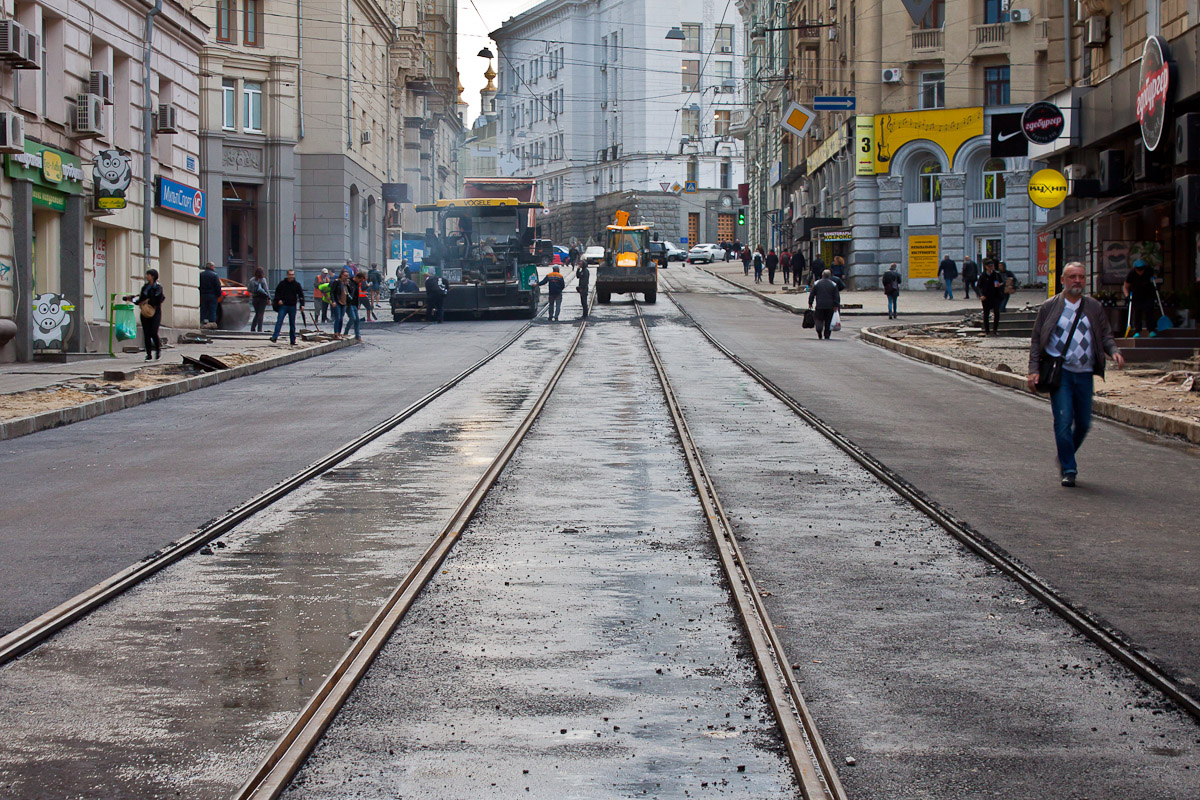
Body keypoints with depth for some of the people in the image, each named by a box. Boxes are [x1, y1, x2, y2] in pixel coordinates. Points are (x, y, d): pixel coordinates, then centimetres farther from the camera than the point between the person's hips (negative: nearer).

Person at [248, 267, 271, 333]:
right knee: (260, 314, 1)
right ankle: (259, 329, -2)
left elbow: (249, 289, 6)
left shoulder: (252, 280, 1)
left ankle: (253, 328, 8)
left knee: (257, 313, 17)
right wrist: (269, 298, -7)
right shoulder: (262, 280, -11)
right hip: (262, 298, -4)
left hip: (254, 298, 4)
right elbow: (266, 289, -11)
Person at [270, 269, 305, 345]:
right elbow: (277, 292, 11)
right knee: (279, 321, -12)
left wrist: (302, 304, -5)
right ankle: (274, 337, -17)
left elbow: (301, 295, 6)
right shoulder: (282, 283, 2)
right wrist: (278, 299, -6)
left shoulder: (297, 284, 4)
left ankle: (293, 340, 14)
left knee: (292, 324, 7)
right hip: (283, 305, -1)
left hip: (292, 306, 1)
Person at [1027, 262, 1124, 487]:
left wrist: (1114, 351, -10)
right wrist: (1034, 370, -4)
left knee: (1084, 423, 7)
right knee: (1063, 421, -11)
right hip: (1059, 372, -3)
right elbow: (1036, 340, 5)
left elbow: (1106, 335, 13)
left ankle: (1065, 458, 32)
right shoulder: (1049, 307, 4)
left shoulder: (1094, 308, 11)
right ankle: (1068, 470, -4)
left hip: (1085, 373, 3)